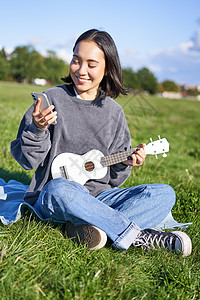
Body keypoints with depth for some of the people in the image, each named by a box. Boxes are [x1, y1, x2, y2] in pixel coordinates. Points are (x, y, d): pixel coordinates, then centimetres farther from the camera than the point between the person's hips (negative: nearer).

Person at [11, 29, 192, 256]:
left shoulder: (114, 112, 6)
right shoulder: (53, 99, -3)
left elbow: (114, 179, 11)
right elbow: (26, 160, -4)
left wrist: (125, 164, -9)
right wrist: (38, 130, -21)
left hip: (99, 196, 4)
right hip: (50, 200, -3)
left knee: (164, 194, -13)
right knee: (59, 189, -39)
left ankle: (87, 227, -29)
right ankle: (138, 236, -25)